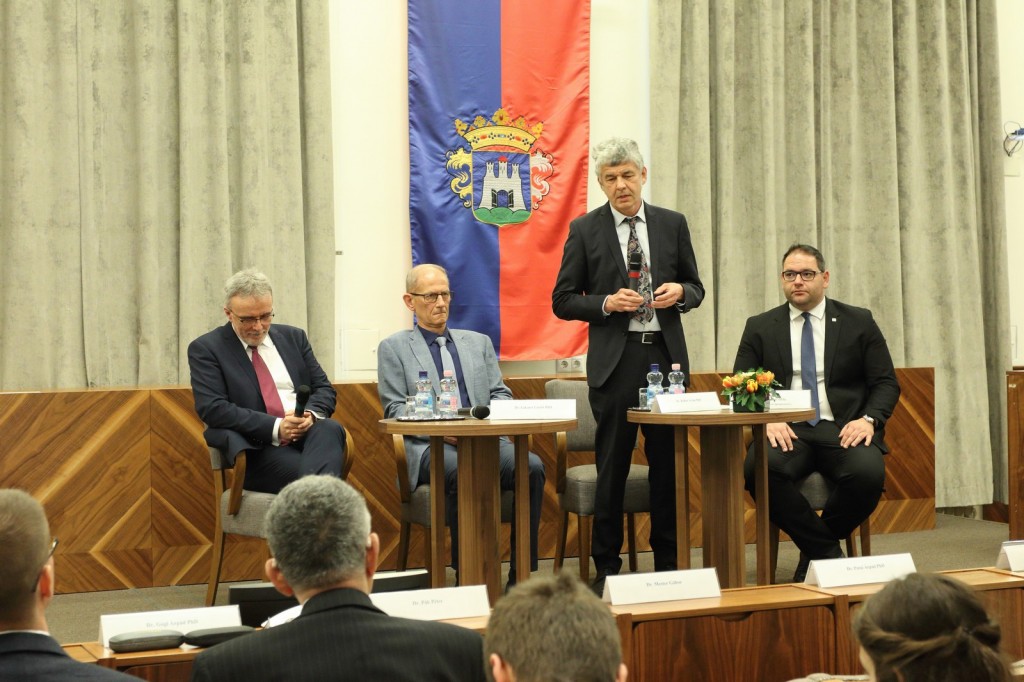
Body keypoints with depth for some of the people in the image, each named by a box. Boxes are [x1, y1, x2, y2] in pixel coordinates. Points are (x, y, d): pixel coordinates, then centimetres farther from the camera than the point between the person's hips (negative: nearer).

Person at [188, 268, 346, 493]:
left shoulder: (293, 337, 19)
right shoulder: (205, 349, 5)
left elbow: (324, 389, 18)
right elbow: (213, 409, -7)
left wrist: (311, 415, -7)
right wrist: (275, 428, -17)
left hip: (309, 433, 4)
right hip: (258, 447, -4)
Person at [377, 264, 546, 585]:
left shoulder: (479, 342, 25)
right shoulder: (393, 348, 13)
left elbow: (501, 395, 19)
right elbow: (395, 410, 3)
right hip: (431, 447, -3)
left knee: (532, 465, -28)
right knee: (464, 472, -38)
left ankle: (522, 576, -24)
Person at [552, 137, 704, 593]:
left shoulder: (672, 224, 9)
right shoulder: (585, 230, 2)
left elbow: (695, 289, 15)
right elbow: (563, 301, 3)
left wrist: (680, 292, -7)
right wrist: (606, 303, -14)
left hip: (665, 355, 2)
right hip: (614, 361, -2)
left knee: (668, 462, 5)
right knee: (612, 466, 1)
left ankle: (667, 560, 16)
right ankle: (607, 565, 9)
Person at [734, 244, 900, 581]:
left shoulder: (859, 322, 13)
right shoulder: (760, 328, 14)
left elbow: (886, 384, 10)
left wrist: (868, 419, -11)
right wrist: (766, 420, -12)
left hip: (843, 429, 0)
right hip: (787, 431, 0)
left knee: (868, 472, -33)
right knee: (759, 469, -34)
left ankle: (814, 551, -5)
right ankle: (828, 551, -16)